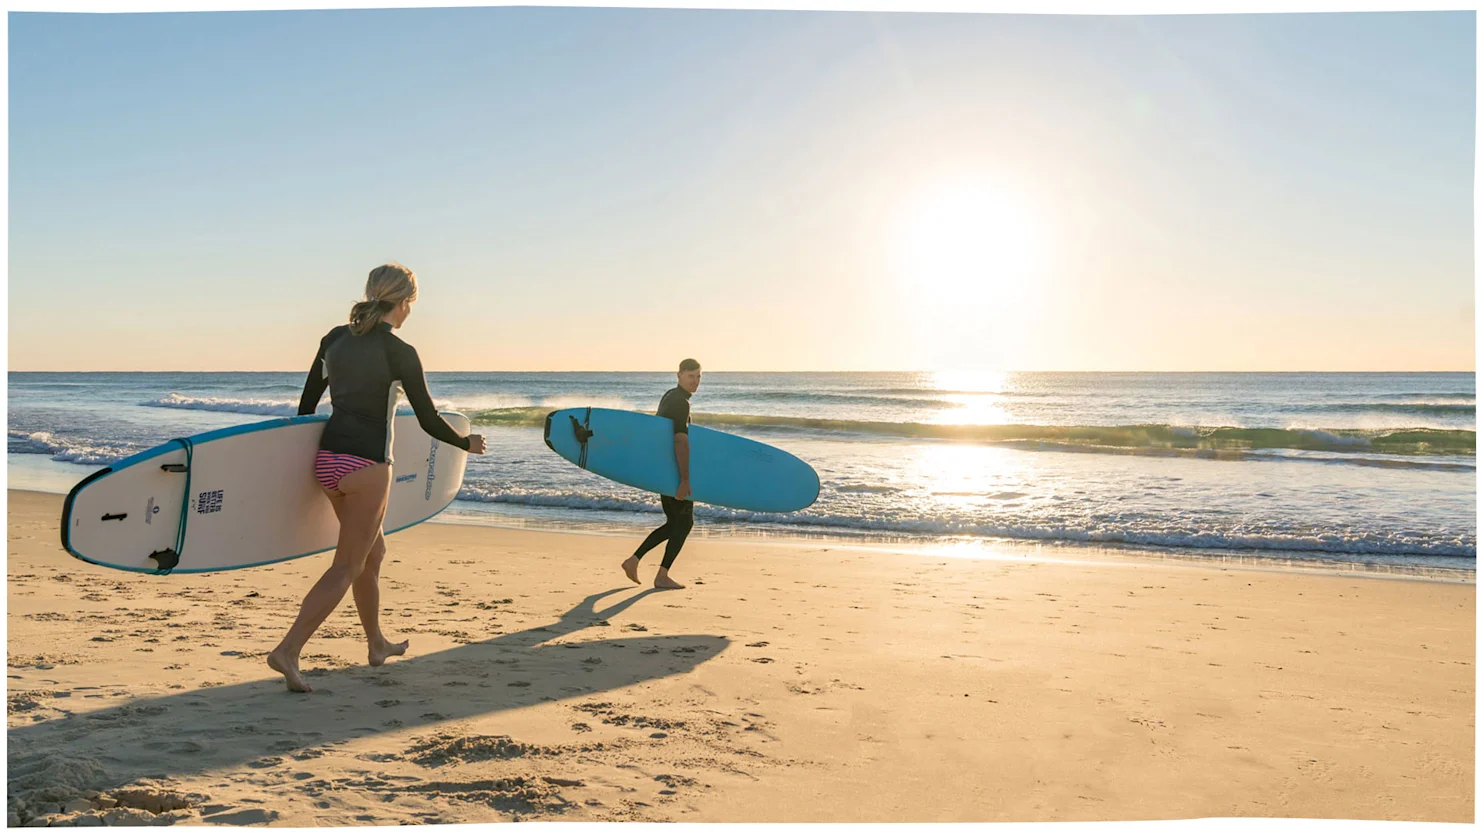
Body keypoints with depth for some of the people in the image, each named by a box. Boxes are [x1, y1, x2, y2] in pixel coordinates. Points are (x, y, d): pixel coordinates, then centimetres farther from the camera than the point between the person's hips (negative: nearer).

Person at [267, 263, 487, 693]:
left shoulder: (335, 338, 8)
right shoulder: (399, 352, -10)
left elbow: (306, 403, 13)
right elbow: (428, 420, -7)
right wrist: (467, 444, 10)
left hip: (327, 458, 7)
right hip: (366, 465, -7)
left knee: (372, 551, 22)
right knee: (347, 566, 1)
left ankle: (377, 643, 35)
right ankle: (287, 650, -7)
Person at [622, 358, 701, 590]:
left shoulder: (670, 397, 14)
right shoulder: (681, 403, -18)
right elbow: (680, 442, -26)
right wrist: (685, 480, -28)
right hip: (673, 472, -9)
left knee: (675, 523, 15)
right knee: (684, 522, 1)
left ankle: (634, 560, 12)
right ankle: (662, 576, 4)